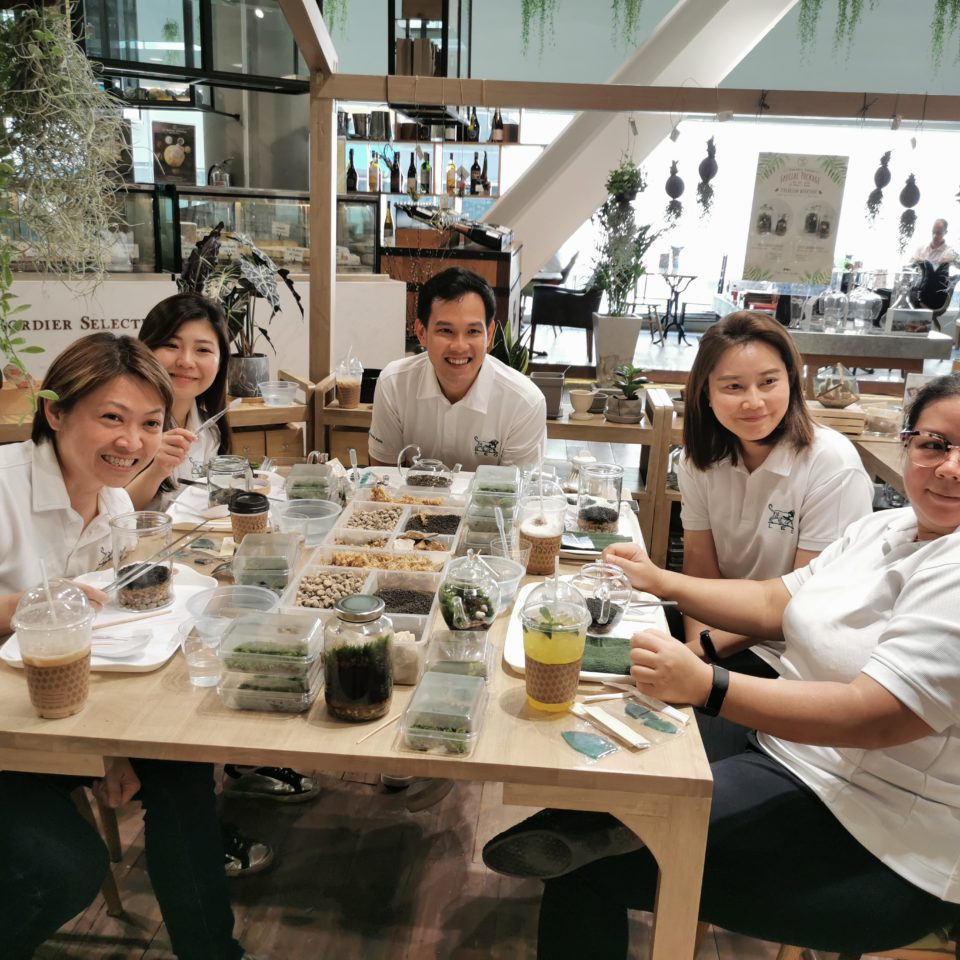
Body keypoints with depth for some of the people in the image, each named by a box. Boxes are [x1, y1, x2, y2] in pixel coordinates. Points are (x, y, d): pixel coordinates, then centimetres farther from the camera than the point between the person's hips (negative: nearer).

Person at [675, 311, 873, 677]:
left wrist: (707, 648, -21)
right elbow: (701, 572, -2)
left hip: (796, 656, -5)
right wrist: (695, 645, -19)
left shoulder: (833, 466, -20)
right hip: (725, 630, 5)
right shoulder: (699, 458, -5)